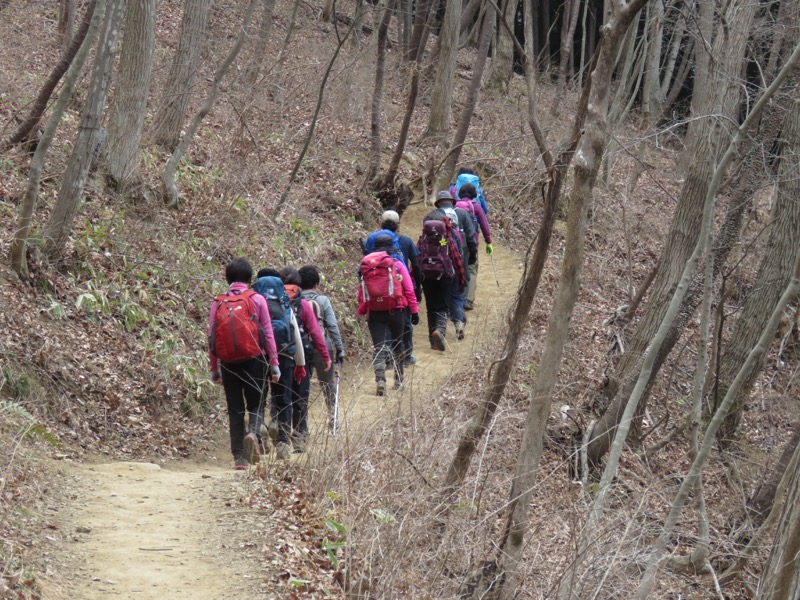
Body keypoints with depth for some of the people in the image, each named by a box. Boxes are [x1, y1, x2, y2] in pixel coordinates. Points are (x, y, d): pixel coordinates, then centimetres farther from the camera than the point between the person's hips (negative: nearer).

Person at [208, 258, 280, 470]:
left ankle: (239, 457, 4)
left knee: (235, 410, 7)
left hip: (228, 363, 2)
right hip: (253, 361, -1)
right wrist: (274, 363, 2)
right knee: (256, 404, 10)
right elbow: (268, 333, -3)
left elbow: (211, 338, 5)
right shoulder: (257, 300, -1)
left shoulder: (218, 303, 3)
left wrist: (214, 368, 12)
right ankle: (253, 433, -21)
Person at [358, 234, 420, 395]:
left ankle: (380, 380, -21)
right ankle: (399, 380, 27)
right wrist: (414, 310, 1)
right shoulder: (397, 265, -3)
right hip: (394, 310, -1)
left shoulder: (365, 267, 3)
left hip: (374, 313, 1)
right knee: (397, 344, 19)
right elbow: (409, 289, -4)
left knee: (378, 348, -1)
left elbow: (361, 292, 4)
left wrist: (362, 311, 13)